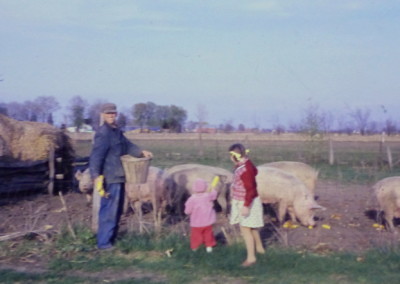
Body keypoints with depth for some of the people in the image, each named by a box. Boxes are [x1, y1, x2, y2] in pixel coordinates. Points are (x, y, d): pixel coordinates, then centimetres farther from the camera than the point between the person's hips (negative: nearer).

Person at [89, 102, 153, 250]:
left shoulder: (116, 131, 14)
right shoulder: (103, 133, -17)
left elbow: (127, 146, 26)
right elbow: (96, 155, -24)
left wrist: (141, 152, 11)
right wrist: (96, 175, -33)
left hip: (118, 177, 10)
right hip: (110, 178, -10)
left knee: (117, 210, 19)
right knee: (109, 211, -6)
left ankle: (111, 239, 31)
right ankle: (104, 243, 2)